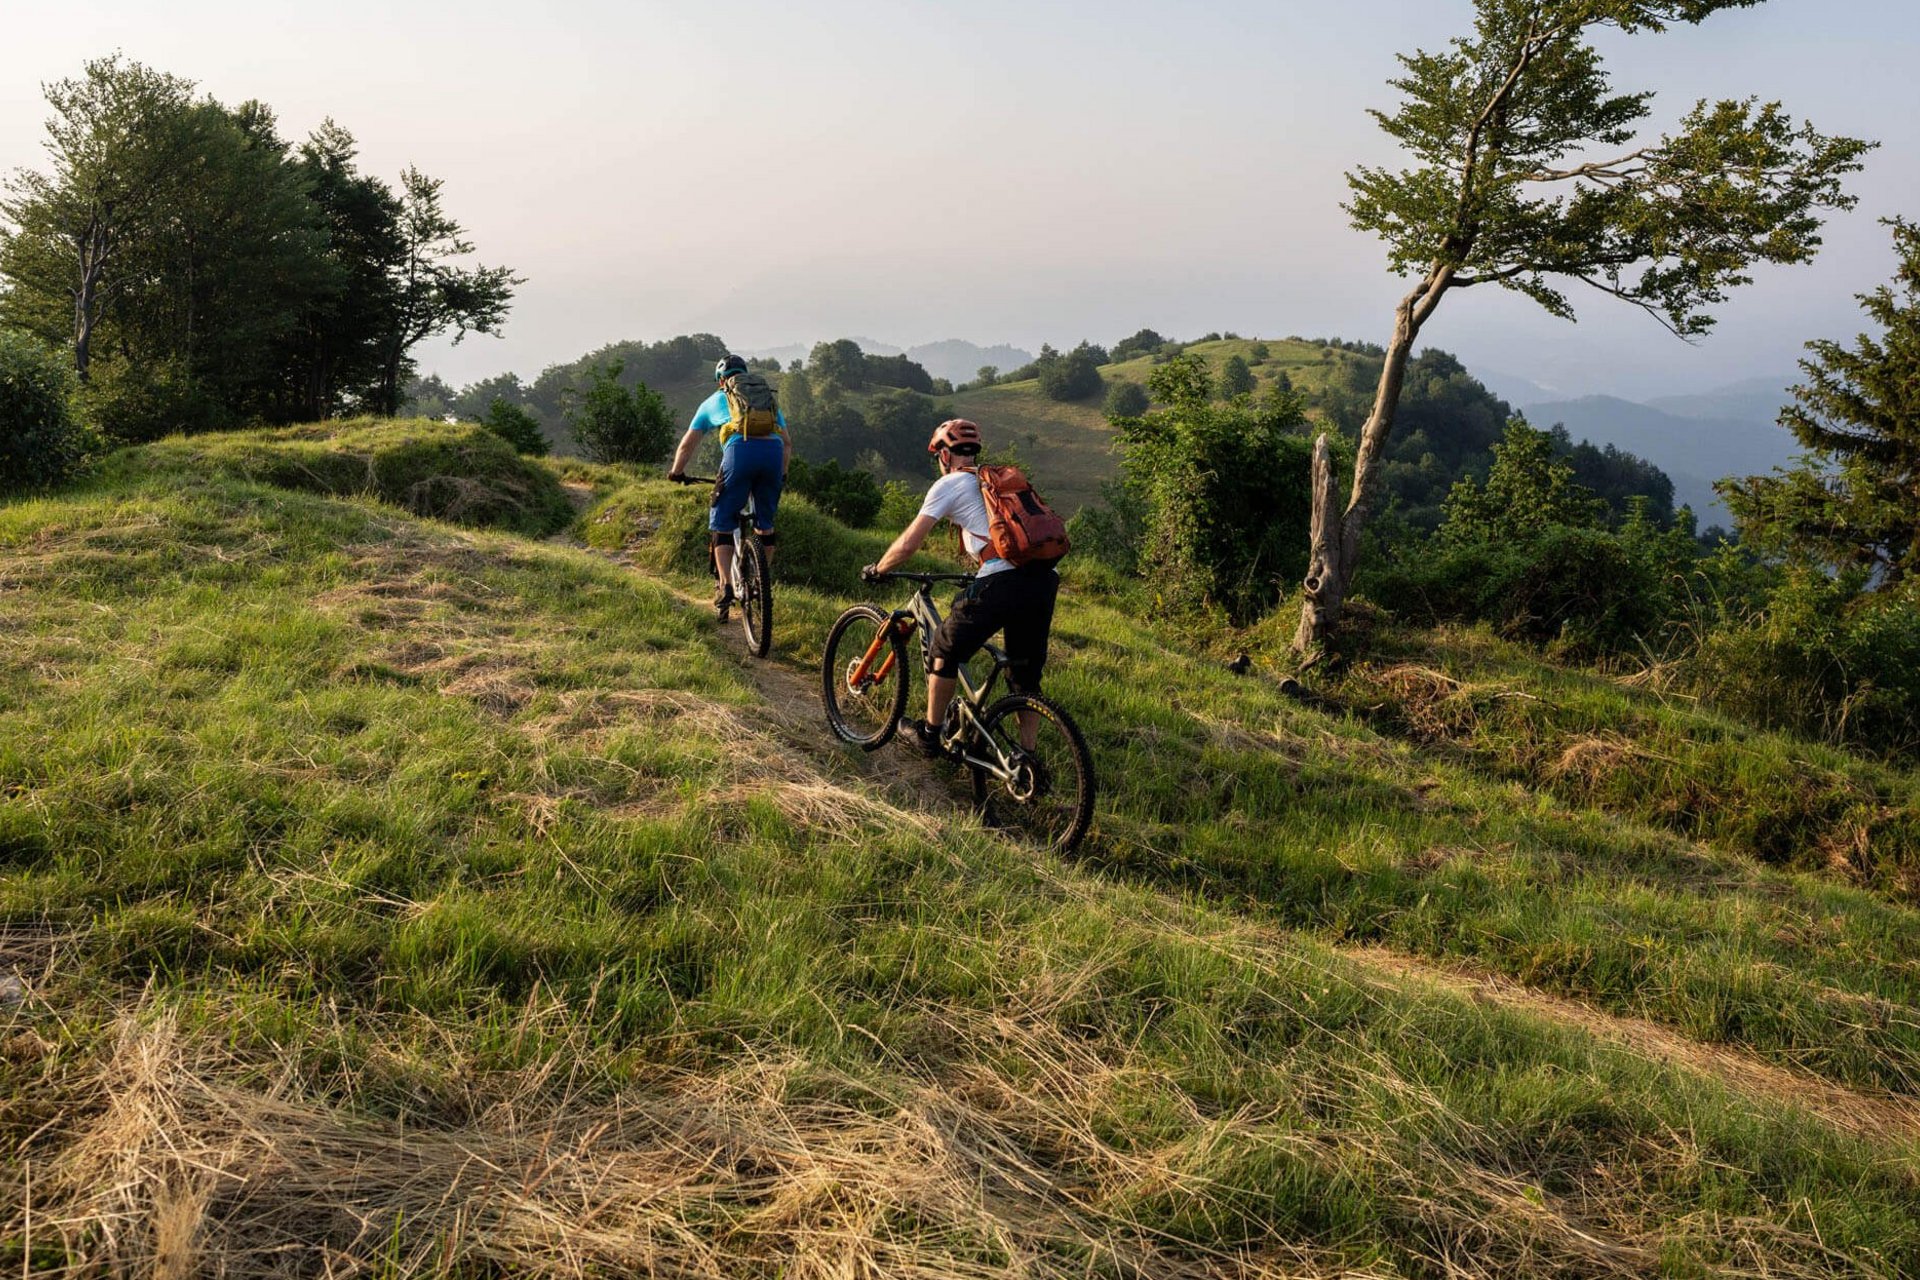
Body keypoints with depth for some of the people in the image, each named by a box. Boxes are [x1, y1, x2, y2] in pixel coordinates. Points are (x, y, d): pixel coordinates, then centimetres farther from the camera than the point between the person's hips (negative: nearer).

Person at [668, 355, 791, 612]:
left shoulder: (715, 400, 28)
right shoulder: (769, 397, 34)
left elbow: (687, 445, 35)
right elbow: (787, 444, 34)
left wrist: (676, 472, 49)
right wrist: (781, 475, 46)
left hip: (740, 449, -3)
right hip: (774, 450, 3)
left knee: (721, 523, 8)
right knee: (765, 522, 21)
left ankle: (726, 586, -3)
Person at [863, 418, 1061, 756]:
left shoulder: (949, 484, 8)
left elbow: (907, 544, 7)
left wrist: (875, 570, 24)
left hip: (1002, 582, -6)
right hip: (1045, 580, 6)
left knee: (945, 651, 16)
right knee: (1026, 676, 17)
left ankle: (929, 735, 26)